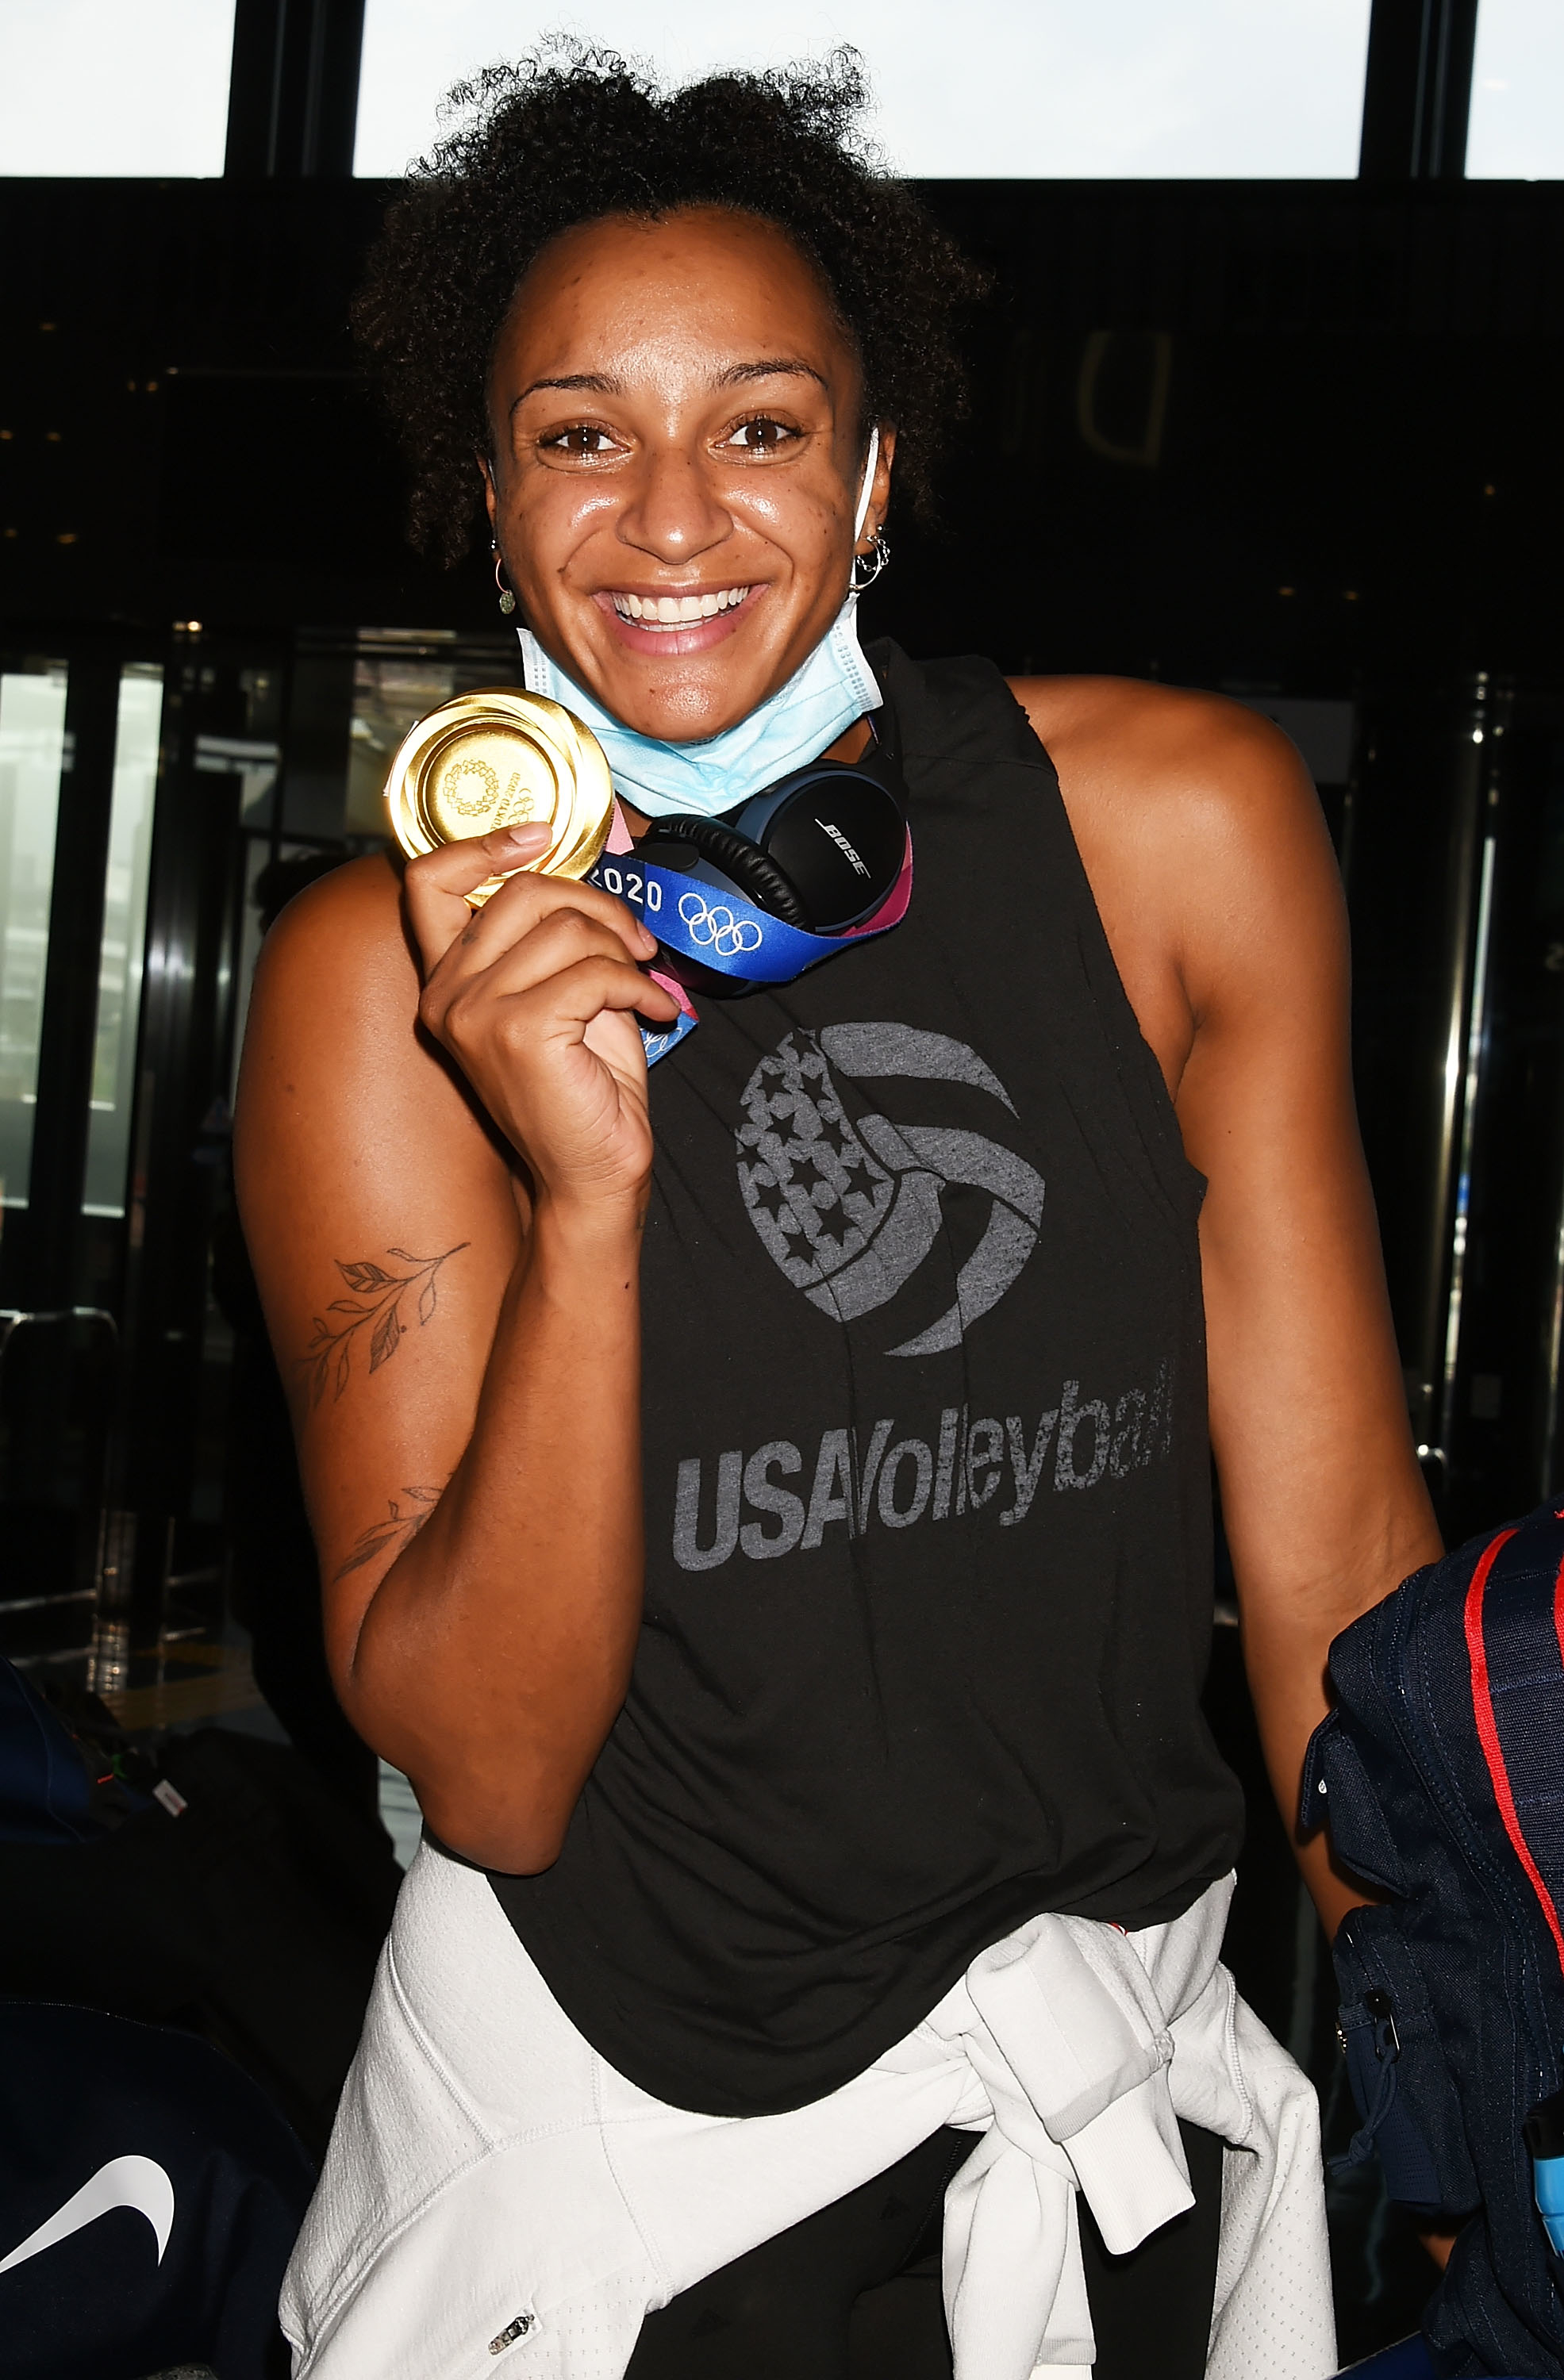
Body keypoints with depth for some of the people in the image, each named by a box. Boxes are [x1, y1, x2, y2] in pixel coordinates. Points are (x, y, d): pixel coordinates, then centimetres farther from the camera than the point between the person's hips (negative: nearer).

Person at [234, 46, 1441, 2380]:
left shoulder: (1182, 825, -13)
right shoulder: (385, 978, -17)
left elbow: (1332, 1542, -6)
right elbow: (492, 1780, -18)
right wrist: (588, 1202, -32)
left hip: (1111, 2051, 2)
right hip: (621, 2080, -2)